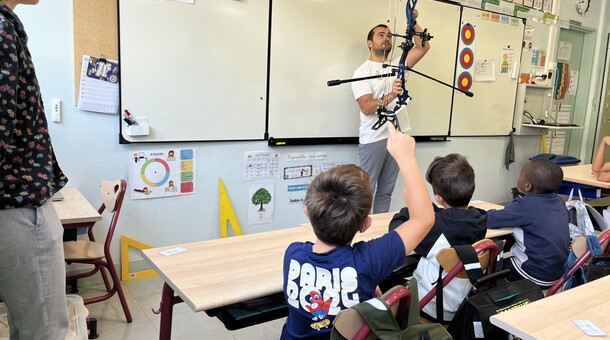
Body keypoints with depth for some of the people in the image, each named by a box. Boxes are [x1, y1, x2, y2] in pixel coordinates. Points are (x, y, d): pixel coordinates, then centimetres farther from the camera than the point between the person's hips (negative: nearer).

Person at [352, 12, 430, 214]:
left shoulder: (397, 65, 14)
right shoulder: (362, 71, -4)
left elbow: (423, 47, 5)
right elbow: (366, 107, -17)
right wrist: (390, 96, -33)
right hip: (373, 139, -5)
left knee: (386, 190, 10)